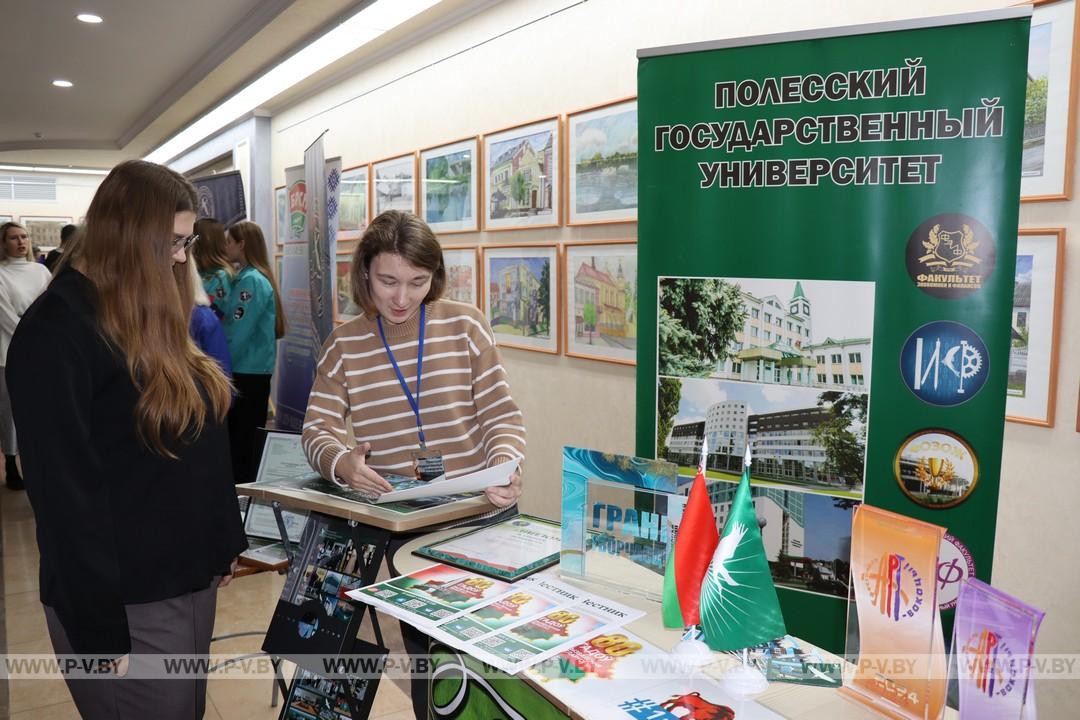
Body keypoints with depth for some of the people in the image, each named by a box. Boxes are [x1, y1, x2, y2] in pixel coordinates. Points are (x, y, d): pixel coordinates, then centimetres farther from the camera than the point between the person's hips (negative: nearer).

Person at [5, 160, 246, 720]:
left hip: (191, 577, 8)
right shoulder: (56, 331, -18)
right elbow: (64, 491, -20)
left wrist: (224, 540, 15)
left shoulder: (152, 315, 9)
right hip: (129, 604, -8)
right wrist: (100, 631, -18)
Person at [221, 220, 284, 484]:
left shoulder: (252, 280, -16)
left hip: (248, 371, -9)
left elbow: (238, 333, -20)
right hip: (248, 369, 9)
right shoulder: (245, 278, 13)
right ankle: (242, 487, 25)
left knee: (243, 437, 0)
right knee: (239, 433, 16)